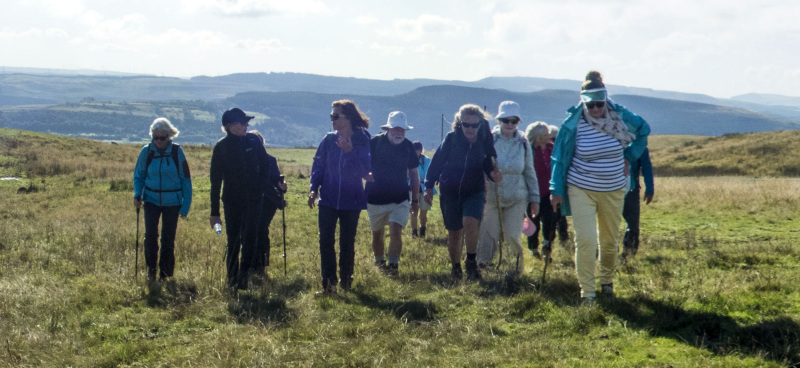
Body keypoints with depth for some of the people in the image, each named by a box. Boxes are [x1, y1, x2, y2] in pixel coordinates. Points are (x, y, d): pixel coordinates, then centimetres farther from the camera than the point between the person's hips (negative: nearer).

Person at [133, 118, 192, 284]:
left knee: (168, 238, 4)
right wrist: (137, 195, -9)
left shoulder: (177, 151, -7)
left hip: (172, 201, -1)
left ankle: (165, 273, 19)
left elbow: (185, 179, -1)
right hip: (151, 199, 1)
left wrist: (185, 206, -5)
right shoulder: (146, 151, -3)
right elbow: (138, 176, 9)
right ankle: (151, 268, 8)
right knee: (150, 234, -12)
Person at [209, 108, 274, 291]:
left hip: (254, 200, 1)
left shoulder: (253, 141, 0)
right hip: (232, 201, -1)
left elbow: (265, 165, 13)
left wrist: (261, 187, 0)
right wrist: (214, 211, -3)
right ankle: (232, 279, 16)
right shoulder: (221, 147, -4)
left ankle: (243, 277, -3)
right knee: (233, 241, 5)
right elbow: (215, 180, -2)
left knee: (250, 238, -8)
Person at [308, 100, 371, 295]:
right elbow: (318, 165, 7)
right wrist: (314, 189, -4)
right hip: (328, 200, 2)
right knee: (325, 240, -7)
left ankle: (346, 280, 25)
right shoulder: (328, 140, 1)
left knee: (347, 242, 8)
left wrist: (350, 152, -27)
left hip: (351, 201, -2)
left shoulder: (362, 141, -6)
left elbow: (364, 170, -15)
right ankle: (328, 284, -3)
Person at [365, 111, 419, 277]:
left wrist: (415, 199, 9)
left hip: (400, 199, 0)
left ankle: (393, 265, -7)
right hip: (375, 199, 0)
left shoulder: (408, 146, 0)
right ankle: (379, 262, 32)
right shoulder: (374, 143, -8)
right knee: (377, 233, 13)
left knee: (396, 232, -14)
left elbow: (414, 173, 8)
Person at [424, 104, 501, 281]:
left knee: (470, 222, -26)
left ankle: (471, 262, -6)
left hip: (475, 191, -1)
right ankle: (455, 267, 30)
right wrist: (429, 186, 1)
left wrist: (495, 174, -19)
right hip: (450, 192, 1)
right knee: (454, 232, 9)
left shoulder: (485, 141, -5)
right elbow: (437, 162, 0)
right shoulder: (451, 139, -7)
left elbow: (489, 164, 4)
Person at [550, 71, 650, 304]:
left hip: (613, 191, 3)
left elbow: (644, 130, 15)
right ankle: (587, 291, -5)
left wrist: (629, 157, 8)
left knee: (610, 240, 12)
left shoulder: (620, 116, -5)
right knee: (585, 239, -13)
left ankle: (607, 280, 35)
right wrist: (556, 190, -6)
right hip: (581, 190, -3)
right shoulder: (573, 124, -11)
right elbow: (559, 158, -3)